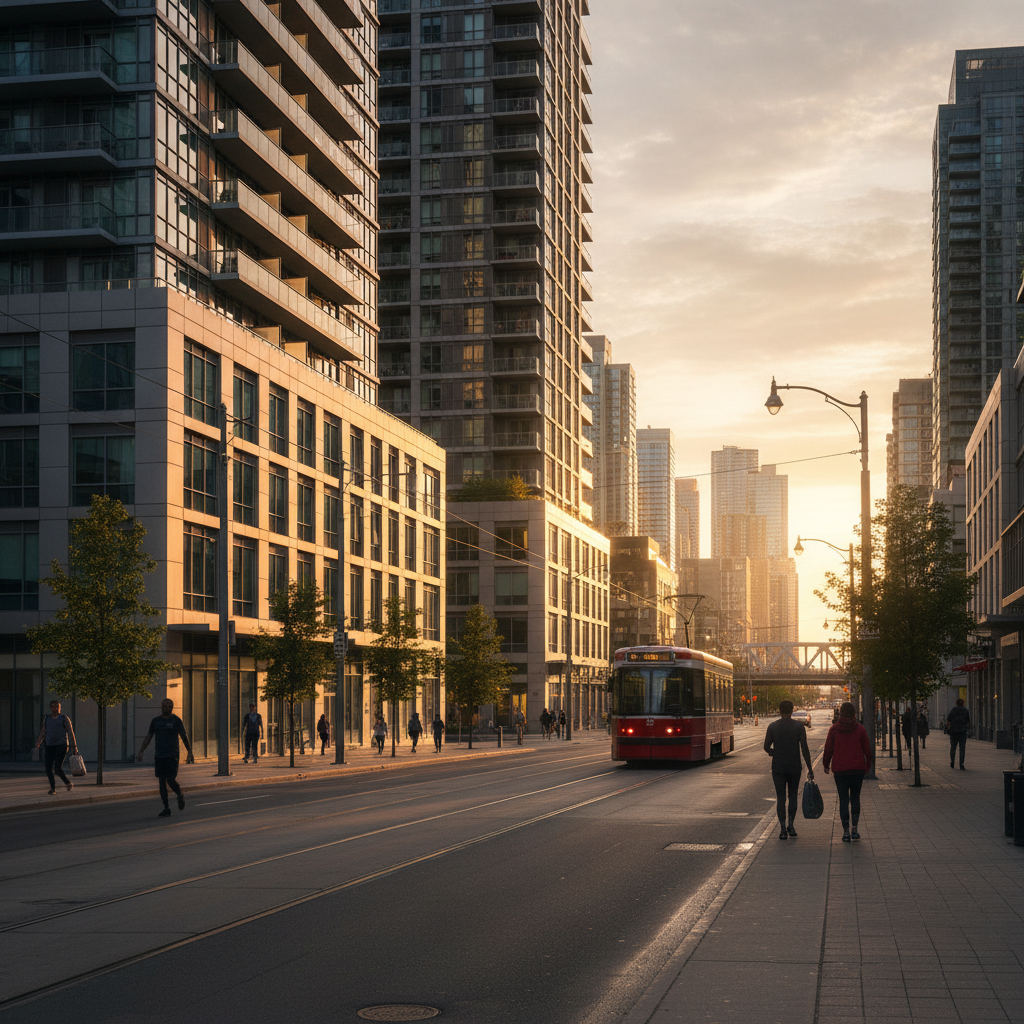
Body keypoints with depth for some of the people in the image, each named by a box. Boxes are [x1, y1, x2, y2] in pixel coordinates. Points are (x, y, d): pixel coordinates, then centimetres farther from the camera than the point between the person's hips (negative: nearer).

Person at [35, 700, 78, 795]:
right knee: (48, 768, -5)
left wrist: (74, 747, -5)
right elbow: (43, 732, 15)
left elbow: (70, 733, 0)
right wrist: (38, 743, 0)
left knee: (58, 768, -17)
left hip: (62, 745, -4)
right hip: (50, 746, 4)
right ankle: (53, 788, 10)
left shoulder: (64, 719, 2)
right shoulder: (47, 719, 13)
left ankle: (68, 783, 7)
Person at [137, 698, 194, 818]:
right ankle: (166, 809, 8)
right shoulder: (156, 721, 10)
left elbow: (184, 737, 0)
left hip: (172, 755, -4)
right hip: (159, 756, 4)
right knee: (162, 782, 3)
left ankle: (180, 795, 18)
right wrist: (141, 752, 7)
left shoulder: (176, 720, -1)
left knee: (171, 780, -13)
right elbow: (148, 737, 15)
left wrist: (190, 753, -4)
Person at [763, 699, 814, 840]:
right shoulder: (799, 726, -4)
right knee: (793, 796, 17)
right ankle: (790, 826, 14)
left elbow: (766, 747, 0)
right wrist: (810, 769, -3)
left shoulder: (772, 727, -2)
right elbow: (804, 748, -7)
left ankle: (783, 829, -5)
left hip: (778, 768, 0)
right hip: (795, 767, 0)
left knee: (780, 798, 3)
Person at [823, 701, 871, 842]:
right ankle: (854, 829, 8)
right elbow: (867, 749, 2)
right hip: (858, 769, 1)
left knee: (843, 799, 3)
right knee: (855, 798, 12)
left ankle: (846, 831, -2)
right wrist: (867, 766, 15)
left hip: (840, 769, -1)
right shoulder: (860, 729, -2)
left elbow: (828, 748, 2)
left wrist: (826, 765, 15)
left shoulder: (834, 729, -2)